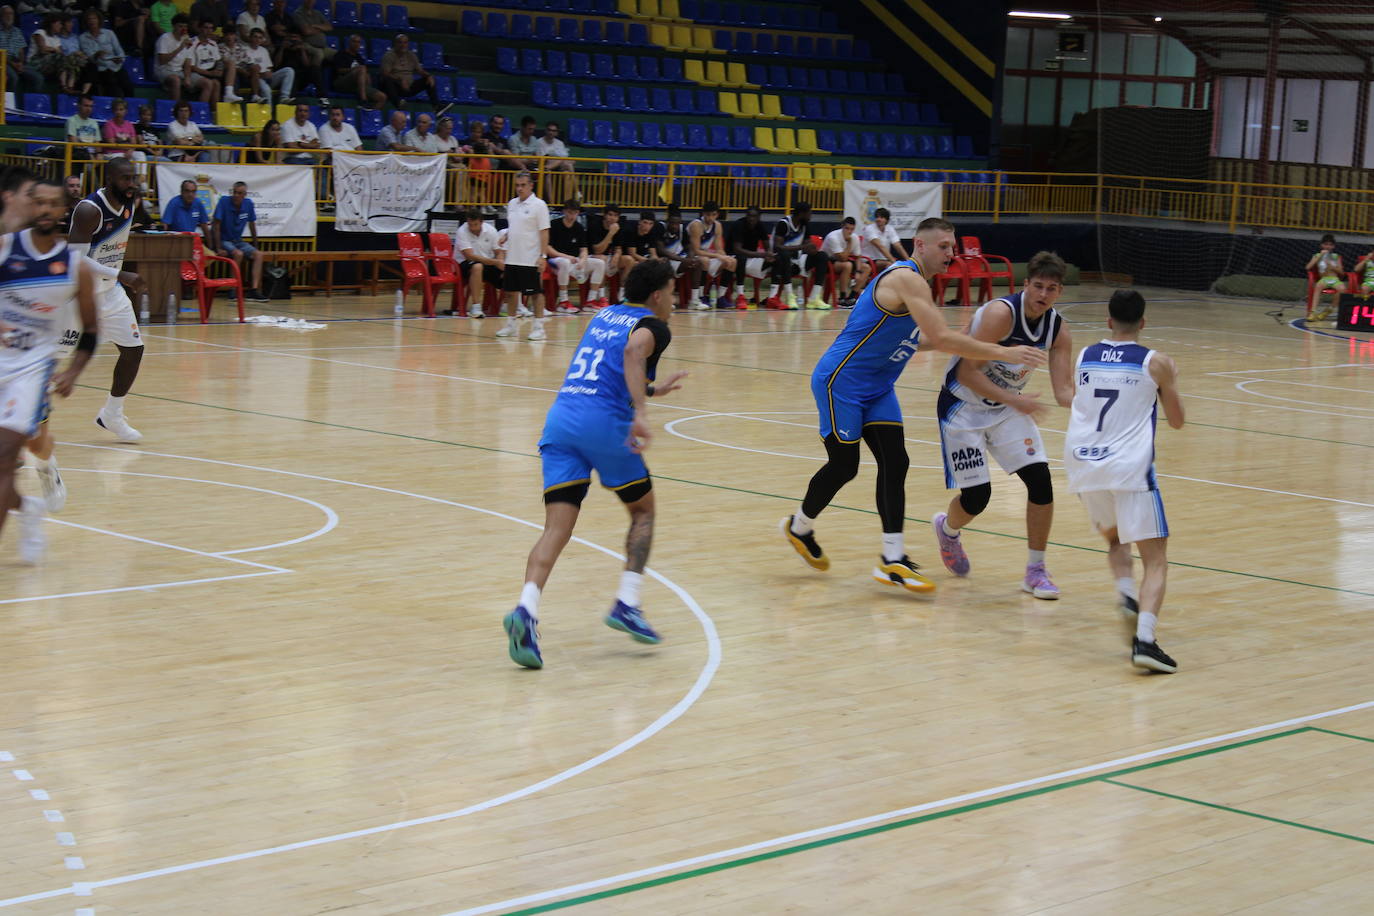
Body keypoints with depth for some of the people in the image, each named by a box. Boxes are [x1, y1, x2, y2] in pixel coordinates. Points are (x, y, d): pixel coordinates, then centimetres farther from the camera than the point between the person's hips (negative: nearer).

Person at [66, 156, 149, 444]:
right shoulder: (89, 210, -24)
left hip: (110, 291, 8)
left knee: (133, 349, 7)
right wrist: (120, 275, -34)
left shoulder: (129, 205, 1)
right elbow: (75, 258, -29)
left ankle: (111, 416, 23)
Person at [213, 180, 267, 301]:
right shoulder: (224, 201, -15)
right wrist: (219, 248, -21)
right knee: (238, 254, -33)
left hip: (238, 241, 5)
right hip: (224, 240, -5)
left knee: (258, 255, -17)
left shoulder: (248, 204, -1)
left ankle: (254, 289, -26)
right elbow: (217, 225, -15)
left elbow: (252, 225, 12)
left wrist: (255, 246, 13)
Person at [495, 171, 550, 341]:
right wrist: (504, 238, 4)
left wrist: (542, 255, -15)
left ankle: (539, 327, 3)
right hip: (512, 258, 6)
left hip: (531, 260, -6)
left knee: (536, 292, -2)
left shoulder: (538, 205, -7)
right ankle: (510, 324, 20)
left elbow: (544, 232, -10)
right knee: (510, 291, 10)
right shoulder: (512, 204, 11)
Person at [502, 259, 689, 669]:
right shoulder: (652, 326, 4)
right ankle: (627, 604, 4)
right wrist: (640, 412, -26)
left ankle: (527, 609, -25)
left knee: (557, 529, -2)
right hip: (606, 422, -5)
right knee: (643, 511, 17)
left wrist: (653, 389, 47)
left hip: (561, 417, 5)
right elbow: (634, 350, -21)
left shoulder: (604, 316, 26)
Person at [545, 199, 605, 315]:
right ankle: (563, 302, -34)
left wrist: (582, 260, -18)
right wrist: (565, 256, -24)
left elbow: (583, 250, 6)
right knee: (565, 263, -42)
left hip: (574, 260, 6)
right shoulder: (554, 225, -8)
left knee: (600, 263, -11)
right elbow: (547, 249, -13)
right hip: (556, 260, -6)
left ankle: (590, 301, -11)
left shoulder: (580, 228, 8)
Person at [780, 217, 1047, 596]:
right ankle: (799, 527, 25)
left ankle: (892, 560, -2)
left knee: (894, 464, -1)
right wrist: (1001, 352, -29)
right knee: (844, 466, -2)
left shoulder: (916, 282, 10)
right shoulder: (907, 279, -22)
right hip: (841, 381, -9)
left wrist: (975, 347, 15)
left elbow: (928, 339, 24)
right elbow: (943, 338, -30)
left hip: (877, 387, 9)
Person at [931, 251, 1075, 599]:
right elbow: (967, 372, -29)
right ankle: (947, 528, 31)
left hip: (1007, 406, 6)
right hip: (963, 406, -6)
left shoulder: (1057, 329, -8)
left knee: (1040, 479, -10)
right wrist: (1015, 400, -37)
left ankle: (1036, 570, 2)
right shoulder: (1001, 313, -27)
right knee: (977, 496, -7)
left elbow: (1063, 390, -10)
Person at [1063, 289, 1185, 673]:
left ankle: (1126, 595, 1)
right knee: (1156, 561, -1)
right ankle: (1144, 639, -22)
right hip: (1129, 469, -4)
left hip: (1083, 467, 4)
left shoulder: (1084, 358, 11)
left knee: (1115, 538, 29)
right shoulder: (1155, 363, 1)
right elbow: (1177, 420, 12)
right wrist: (1171, 380, 29)